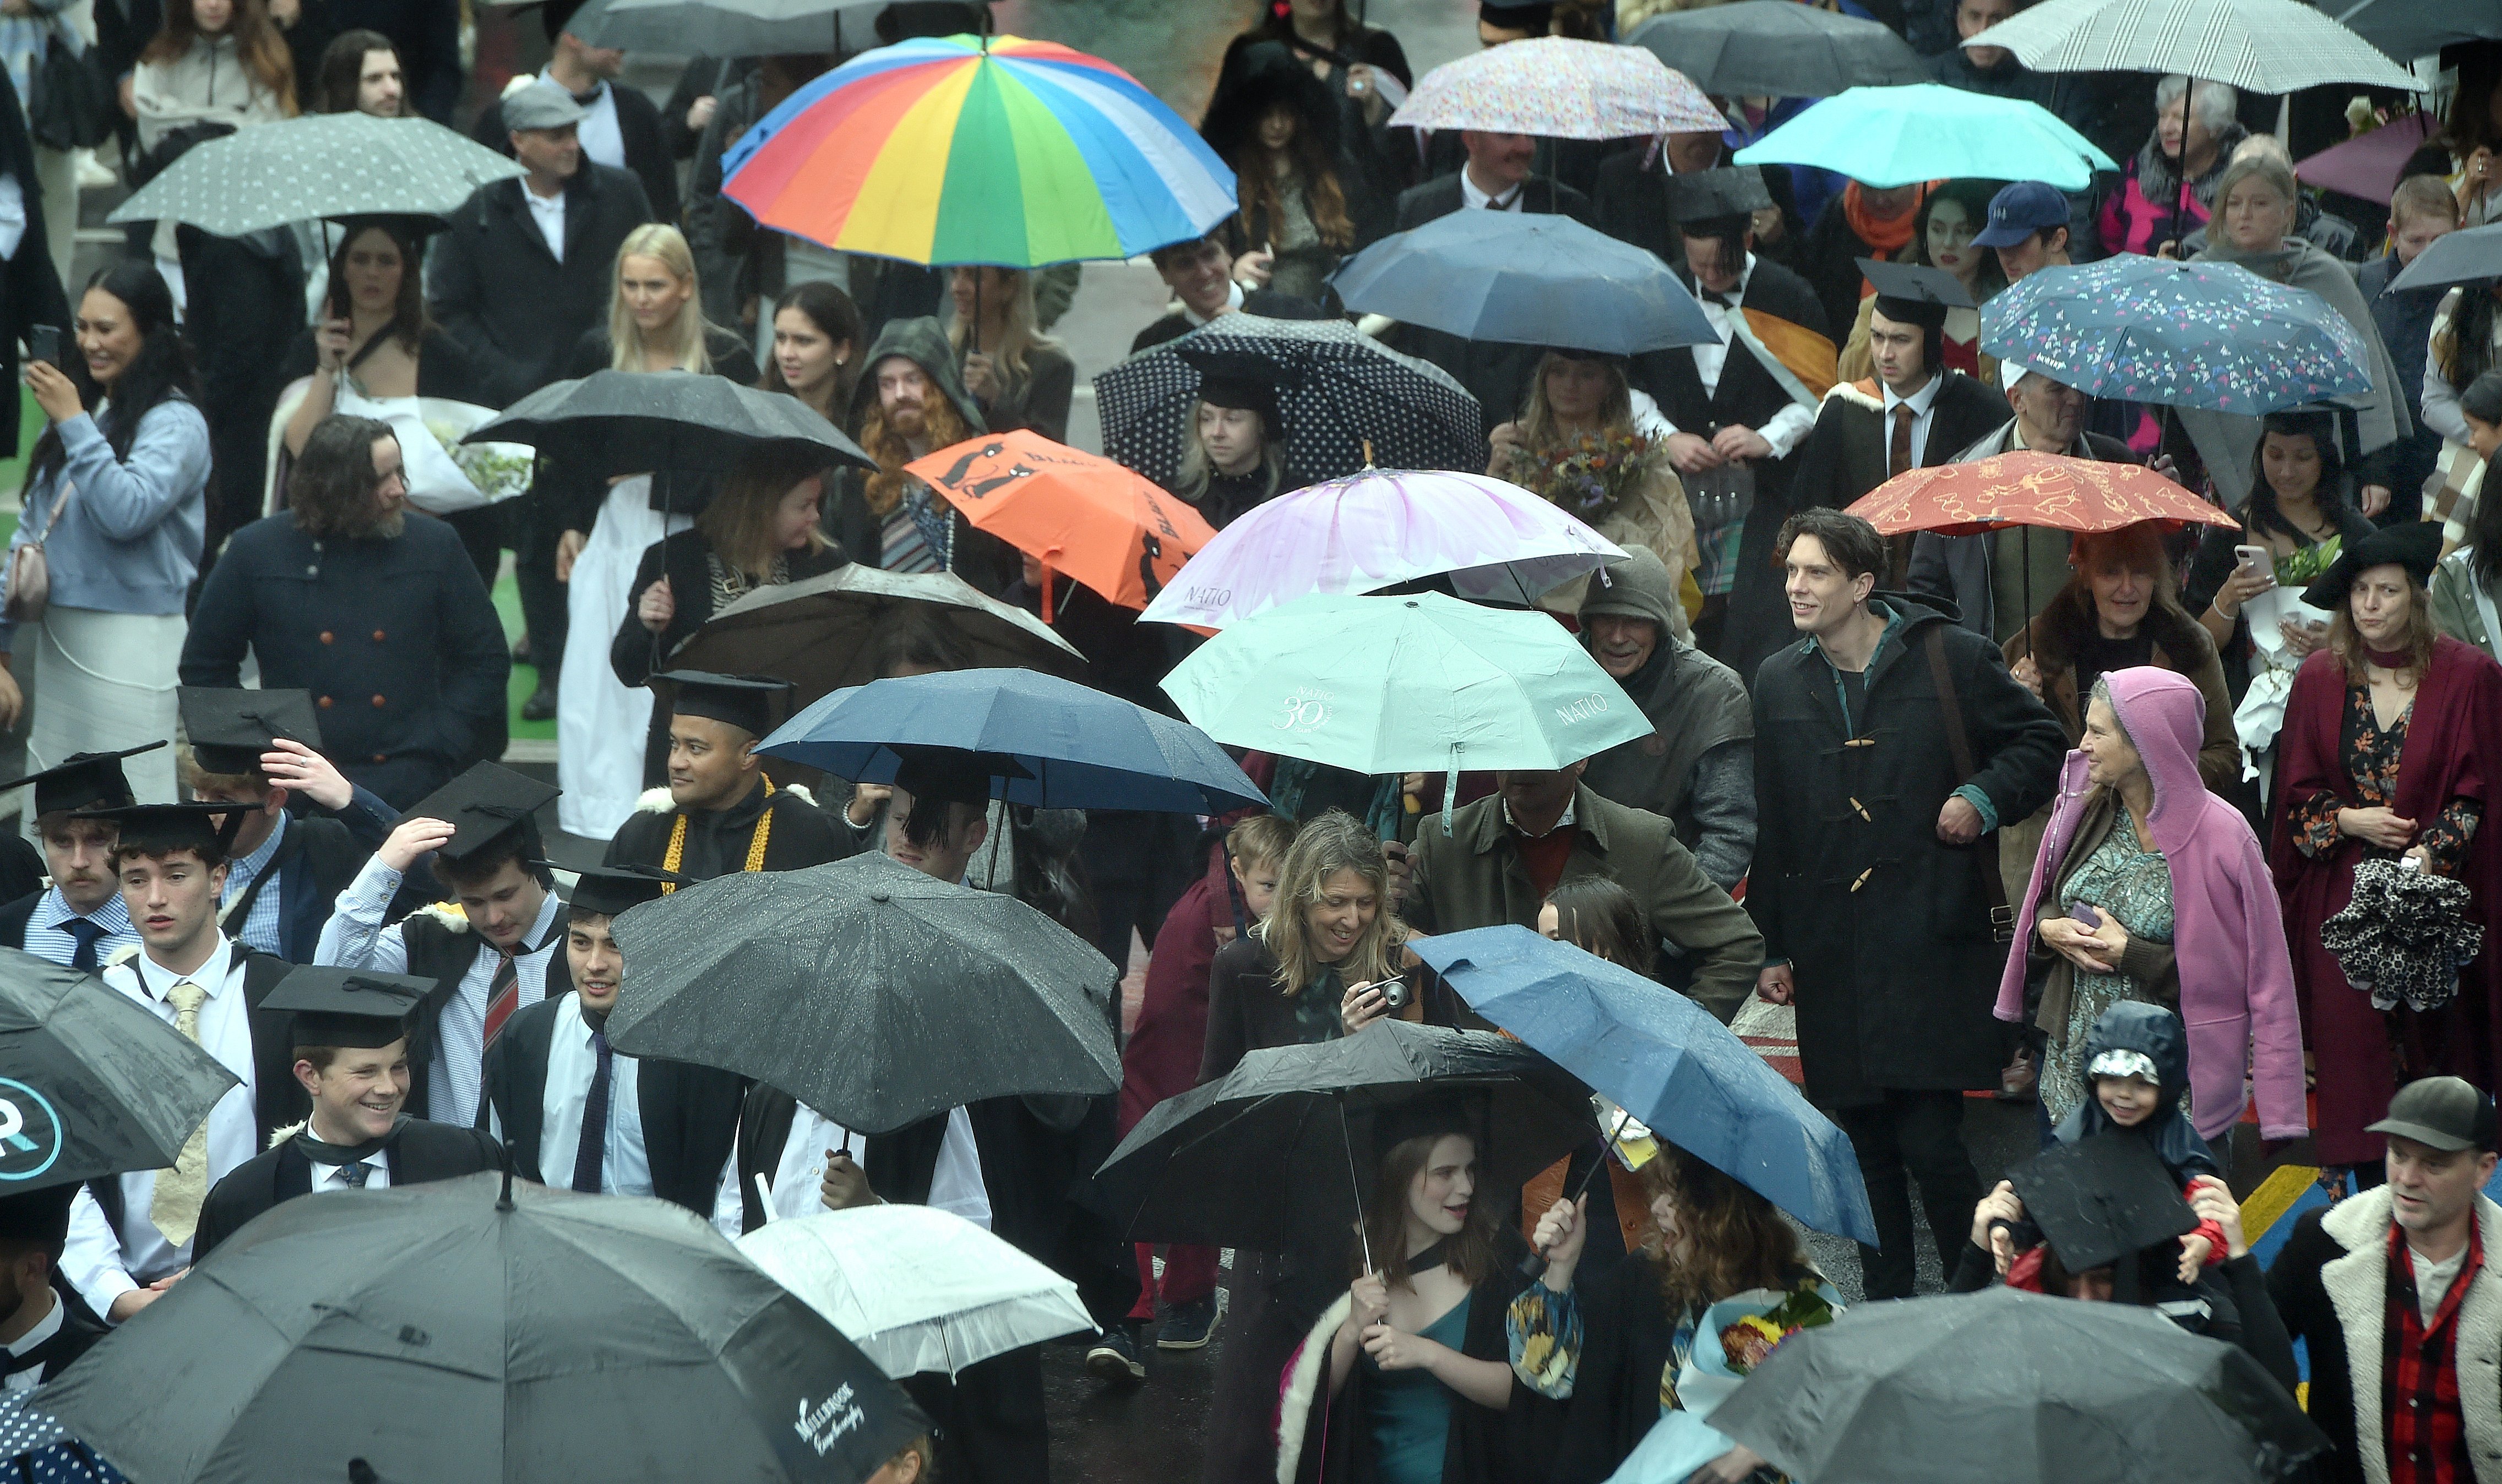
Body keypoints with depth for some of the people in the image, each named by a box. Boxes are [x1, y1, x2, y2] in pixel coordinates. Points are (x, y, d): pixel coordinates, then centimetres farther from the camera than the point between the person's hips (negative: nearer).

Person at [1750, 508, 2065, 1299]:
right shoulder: (1778, 683, 12)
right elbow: (1767, 826, 15)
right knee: (1864, 1145, 7)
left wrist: (1985, 797, -7)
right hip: (1832, 951, 4)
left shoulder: (1952, 659, 0)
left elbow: (2040, 741, 12)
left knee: (1930, 1138, -12)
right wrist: (1771, 948, 12)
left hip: (1933, 939, -4)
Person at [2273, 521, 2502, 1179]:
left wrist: (2432, 853, -16)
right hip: (2342, 895, 2)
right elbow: (2296, 790, 9)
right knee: (2354, 1046, -5)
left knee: (2437, 1041, -2)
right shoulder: (2320, 679, 5)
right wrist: (2347, 821, -9)